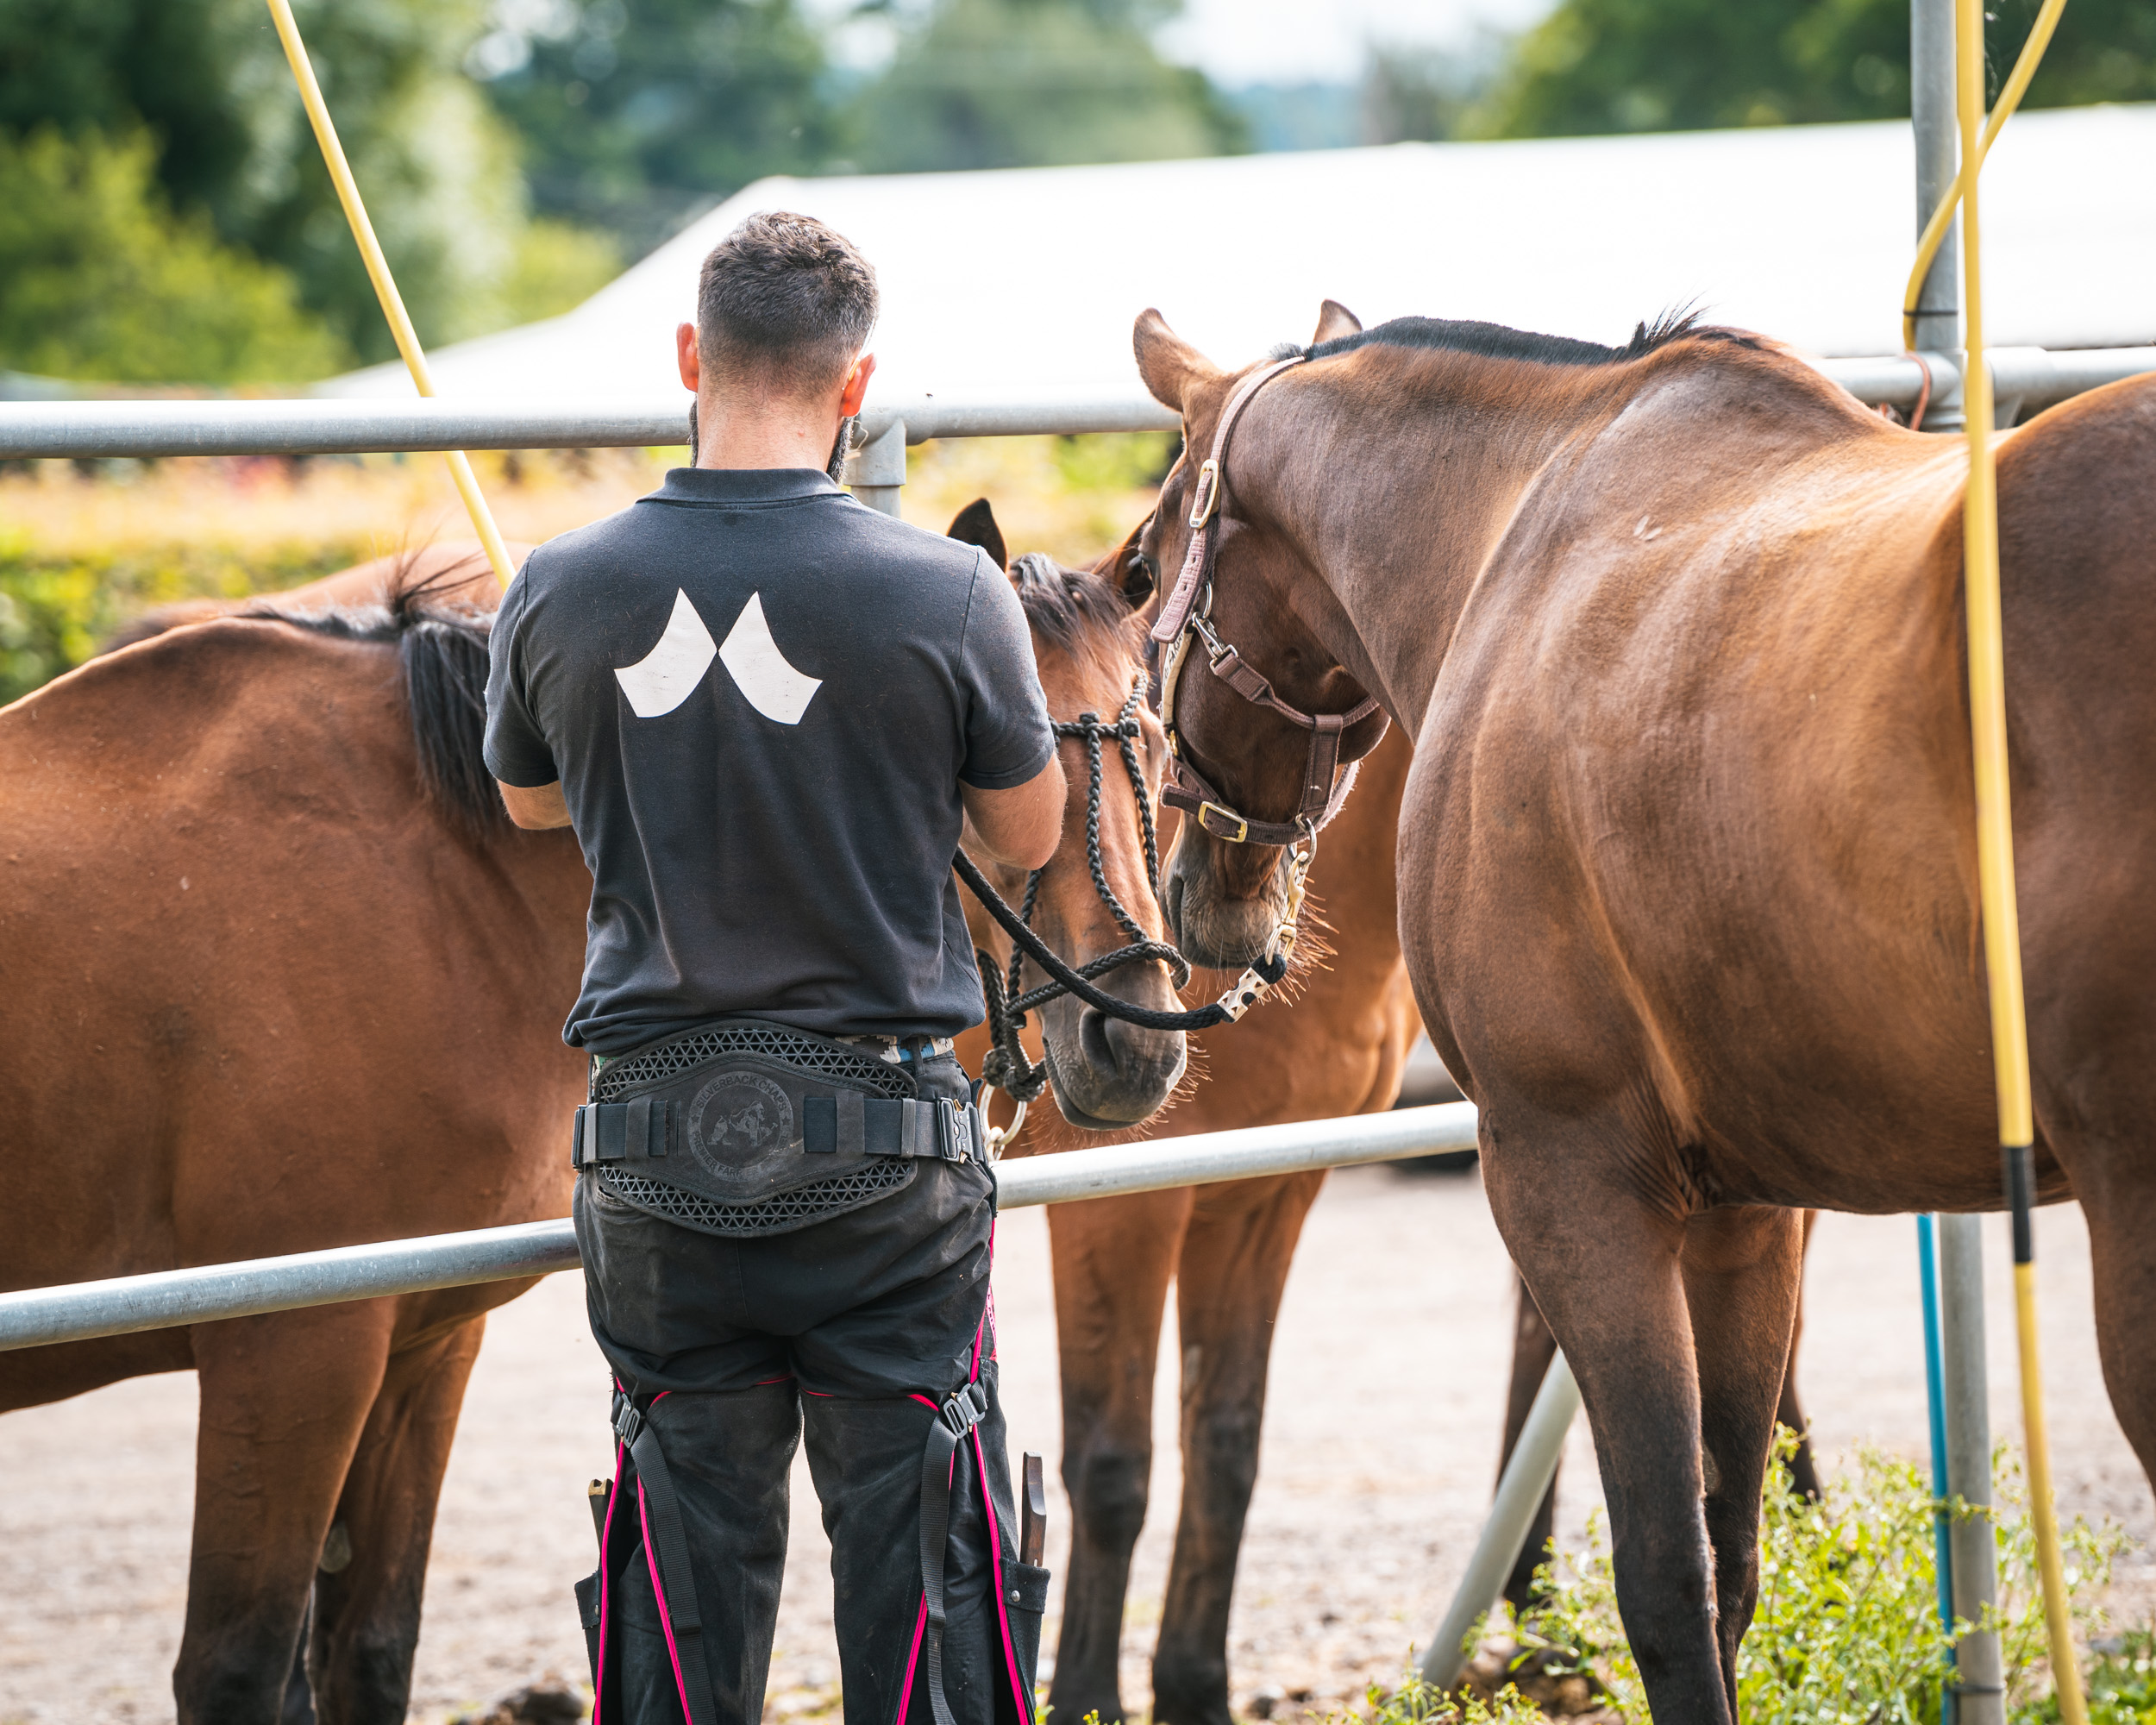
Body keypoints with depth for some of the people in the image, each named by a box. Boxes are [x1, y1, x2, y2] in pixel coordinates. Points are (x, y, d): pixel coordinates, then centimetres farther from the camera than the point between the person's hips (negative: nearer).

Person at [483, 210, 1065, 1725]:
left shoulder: (562, 594, -5)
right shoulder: (949, 594, -12)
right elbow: (1026, 835, 4)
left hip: (655, 1139, 2)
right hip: (881, 1137, -2)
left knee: (682, 1561, 10)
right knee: (919, 1563, 5)